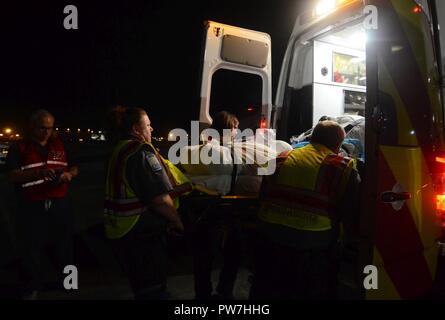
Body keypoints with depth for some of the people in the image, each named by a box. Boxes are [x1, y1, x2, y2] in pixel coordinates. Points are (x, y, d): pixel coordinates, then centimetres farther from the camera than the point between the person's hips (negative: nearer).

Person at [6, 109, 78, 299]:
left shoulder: (59, 146, 9)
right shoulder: (19, 148, -1)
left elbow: (74, 168, 13)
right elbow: (12, 176, -11)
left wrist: (69, 174, -10)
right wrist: (39, 172, -25)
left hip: (59, 205, 3)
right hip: (32, 208, -3)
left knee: (64, 244, 15)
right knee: (31, 248, 9)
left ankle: (65, 279, 34)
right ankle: (32, 286, 29)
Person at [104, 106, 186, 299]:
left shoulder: (118, 151, 9)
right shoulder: (142, 151, -19)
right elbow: (160, 199, -27)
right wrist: (177, 223, -12)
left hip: (119, 232, 9)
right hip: (142, 233, -9)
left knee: (140, 286, 26)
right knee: (153, 290, 9)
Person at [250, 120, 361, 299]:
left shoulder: (281, 160, 10)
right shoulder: (343, 169, -4)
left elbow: (262, 199, 17)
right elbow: (352, 216, -4)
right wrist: (350, 243, 15)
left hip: (270, 247, 4)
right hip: (313, 256, -3)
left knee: (265, 293, 20)